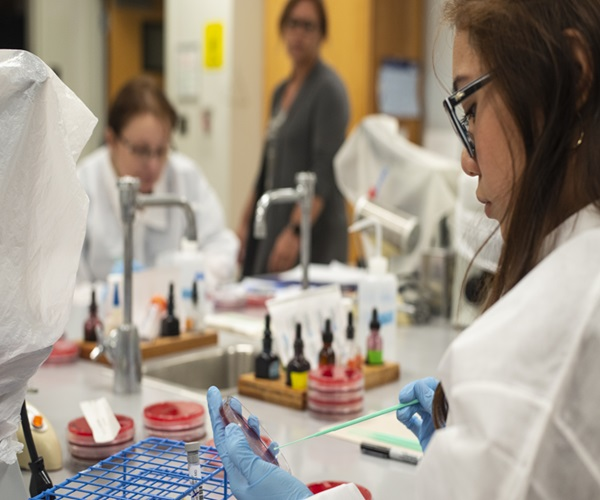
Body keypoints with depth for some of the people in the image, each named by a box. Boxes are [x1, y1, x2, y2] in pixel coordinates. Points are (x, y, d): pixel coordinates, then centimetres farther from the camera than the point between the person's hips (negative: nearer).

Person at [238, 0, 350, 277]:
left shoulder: (328, 88, -9)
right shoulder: (282, 90, 15)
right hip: (272, 227, 8)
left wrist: (296, 231, -23)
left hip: (312, 233, -7)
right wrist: (246, 221, 16)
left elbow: (324, 173, -17)